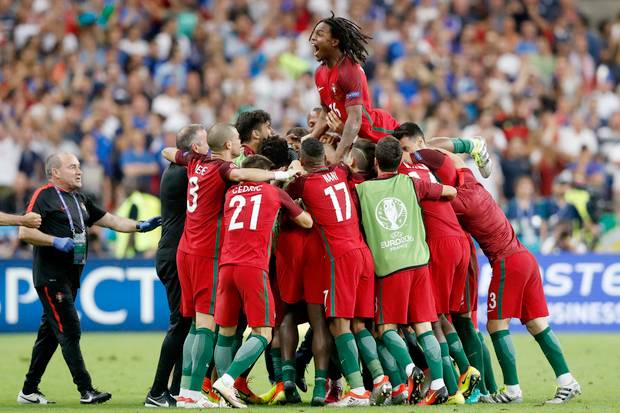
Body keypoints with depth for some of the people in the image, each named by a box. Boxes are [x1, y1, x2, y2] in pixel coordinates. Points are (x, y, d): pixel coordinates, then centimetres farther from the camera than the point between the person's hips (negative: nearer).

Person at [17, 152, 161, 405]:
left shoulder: (80, 200, 18)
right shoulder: (44, 196, -7)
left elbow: (110, 221, 20)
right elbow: (25, 232, -14)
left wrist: (140, 226, 8)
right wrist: (57, 242, -21)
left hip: (70, 277, 8)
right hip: (50, 276, -8)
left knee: (50, 333, 11)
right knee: (70, 331, -11)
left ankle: (29, 391, 18)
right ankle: (86, 391, -12)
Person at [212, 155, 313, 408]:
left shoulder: (231, 193, 19)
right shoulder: (273, 192, 13)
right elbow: (307, 222, 23)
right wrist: (290, 210, 43)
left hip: (226, 266, 4)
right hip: (253, 267, -4)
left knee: (226, 333, 12)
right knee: (263, 334, -3)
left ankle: (227, 394, 4)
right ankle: (227, 380, -21)